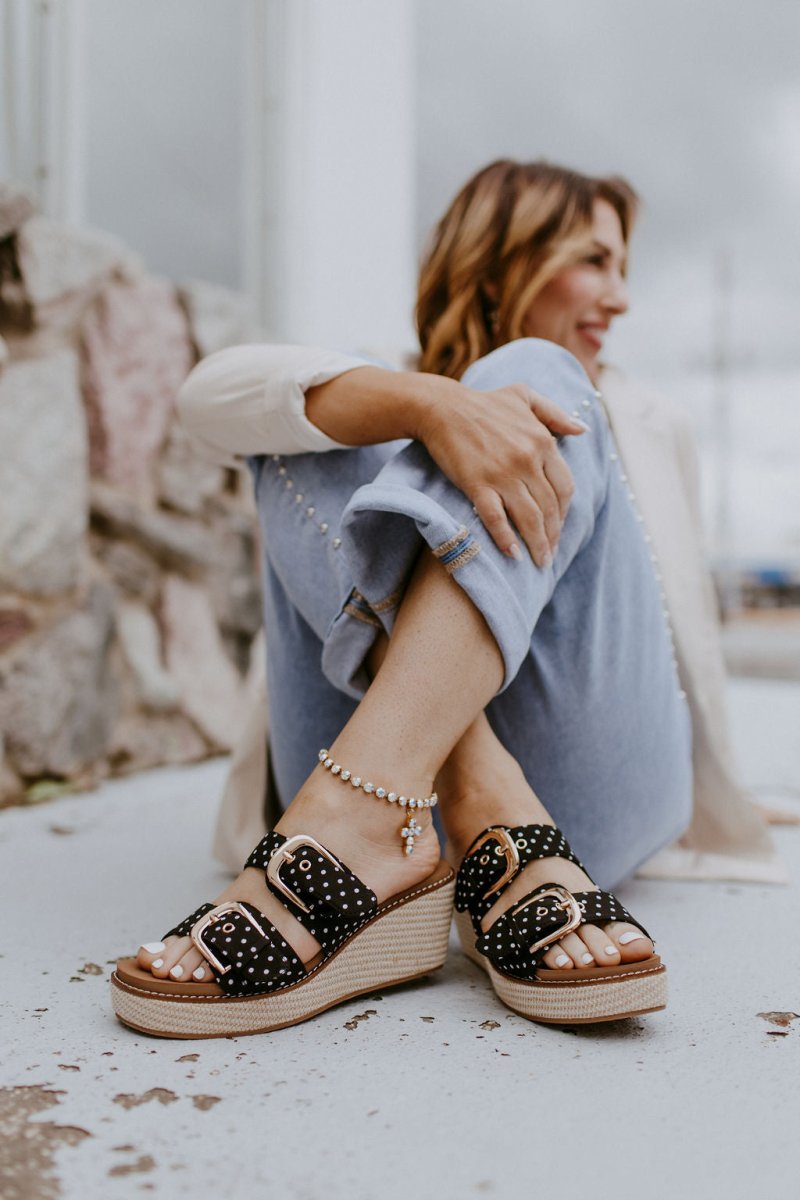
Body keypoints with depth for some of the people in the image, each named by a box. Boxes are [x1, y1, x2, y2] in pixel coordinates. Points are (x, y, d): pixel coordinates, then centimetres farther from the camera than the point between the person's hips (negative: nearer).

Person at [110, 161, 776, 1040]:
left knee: (534, 373, -14)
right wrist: (424, 401, -24)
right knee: (311, 425, -13)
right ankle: (495, 829, -35)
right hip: (402, 793, 0)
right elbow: (214, 391, -8)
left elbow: (678, 657, 30)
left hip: (589, 786, 1)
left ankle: (355, 818, -38)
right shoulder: (390, 395, 17)